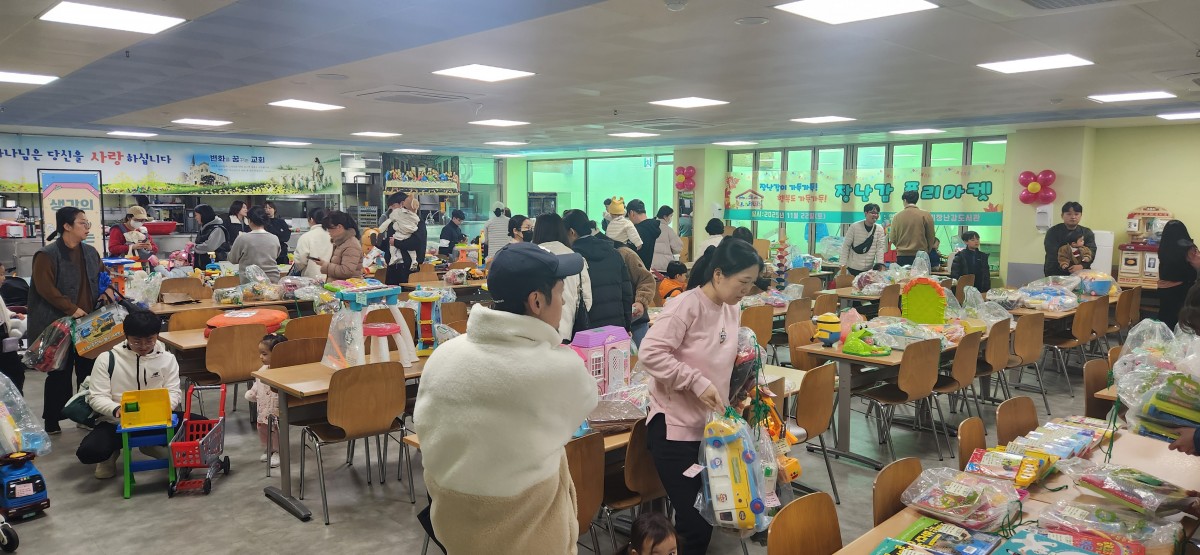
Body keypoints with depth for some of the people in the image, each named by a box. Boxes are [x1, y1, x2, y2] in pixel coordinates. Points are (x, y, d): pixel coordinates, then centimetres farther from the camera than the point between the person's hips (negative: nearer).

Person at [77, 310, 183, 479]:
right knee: (88, 452, -32)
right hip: (116, 423, -1)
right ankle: (111, 452, 8)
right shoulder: (107, 359, -2)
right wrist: (116, 410, -28)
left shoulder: (167, 359, 2)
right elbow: (97, 397, -6)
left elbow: (174, 393, -1)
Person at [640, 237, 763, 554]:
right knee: (694, 519, -3)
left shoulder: (732, 309, 6)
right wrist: (697, 382, -25)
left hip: (712, 426, 8)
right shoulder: (686, 306, -19)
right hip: (676, 426, -7)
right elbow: (650, 353, -25)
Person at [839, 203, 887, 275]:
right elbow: (846, 246, -3)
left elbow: (880, 248, 0)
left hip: (869, 269, 2)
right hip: (853, 268, -2)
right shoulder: (854, 226, -6)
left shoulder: (879, 229, 2)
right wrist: (843, 265, -6)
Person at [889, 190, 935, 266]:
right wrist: (926, 251, 19)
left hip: (901, 256, 2)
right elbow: (931, 238, 3)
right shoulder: (926, 215, -2)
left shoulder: (897, 216, 1)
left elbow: (893, 239, 5)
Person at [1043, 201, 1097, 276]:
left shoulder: (1087, 233, 11)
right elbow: (1053, 254, -10)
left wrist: (1082, 266, -23)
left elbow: (1091, 251, -3)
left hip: (1081, 272, 3)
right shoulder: (1052, 232, 0)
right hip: (1056, 272, -3)